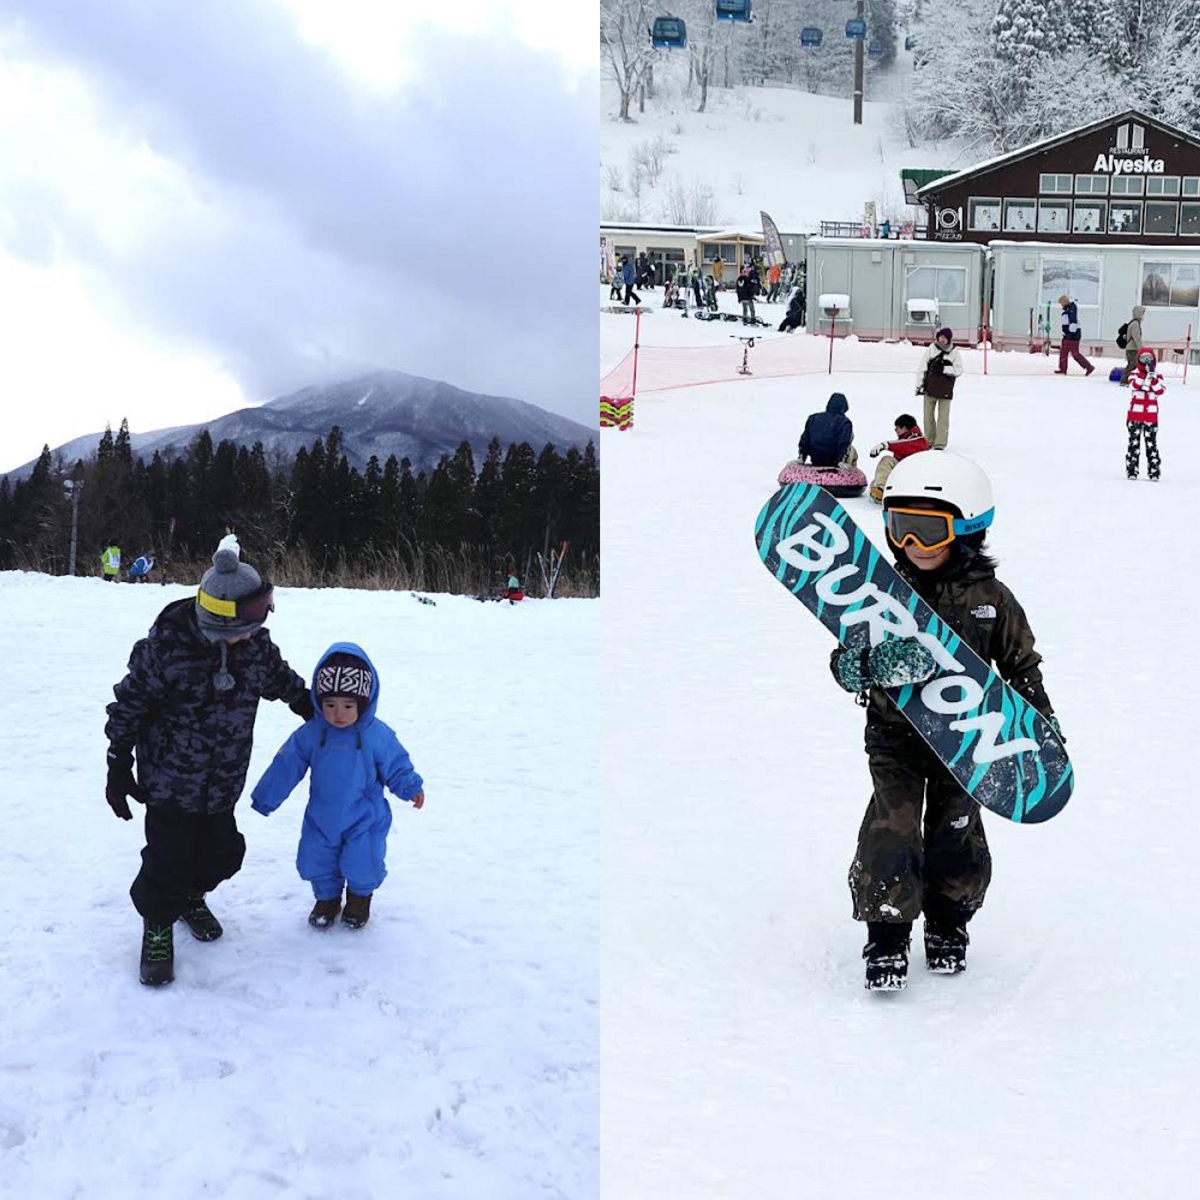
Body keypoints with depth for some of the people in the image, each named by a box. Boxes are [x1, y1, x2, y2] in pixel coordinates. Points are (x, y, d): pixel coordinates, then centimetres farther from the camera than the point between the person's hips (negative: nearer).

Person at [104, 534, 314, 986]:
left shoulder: (256, 646, -8)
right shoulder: (166, 645, -22)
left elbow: (284, 682, 14)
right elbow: (129, 705, -12)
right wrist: (118, 767, -9)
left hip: (223, 782, 5)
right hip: (170, 781, -5)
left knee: (220, 852, 12)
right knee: (169, 856, -5)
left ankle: (191, 896, 43)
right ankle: (158, 924, 20)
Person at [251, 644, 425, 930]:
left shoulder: (377, 735, -16)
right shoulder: (310, 734, -11)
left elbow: (396, 765, -2)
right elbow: (286, 766, -3)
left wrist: (411, 788, -16)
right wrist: (265, 799, 2)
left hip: (364, 819, -2)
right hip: (321, 818, 2)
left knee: (361, 865, -3)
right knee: (316, 862, 7)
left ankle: (360, 897, 31)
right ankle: (327, 899, 37)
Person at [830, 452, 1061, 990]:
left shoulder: (991, 599, -5)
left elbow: (1021, 663, 5)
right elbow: (851, 656, -4)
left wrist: (1043, 723, 2)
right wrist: (854, 667, -27)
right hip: (895, 736, 0)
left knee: (956, 833, 10)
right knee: (891, 831, -8)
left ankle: (948, 926, 30)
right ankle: (887, 936, 1)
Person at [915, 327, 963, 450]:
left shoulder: (954, 352, -1)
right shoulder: (931, 349, 1)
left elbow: (958, 370, -5)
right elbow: (922, 367, 3)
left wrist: (944, 369, -19)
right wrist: (919, 385, 1)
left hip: (945, 390, -2)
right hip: (930, 388, 2)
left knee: (943, 417, -5)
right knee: (928, 416, 7)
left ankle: (940, 443, -4)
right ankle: (929, 441, 18)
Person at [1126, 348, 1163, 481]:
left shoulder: (1157, 375, 7)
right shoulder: (1135, 374, 2)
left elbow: (1160, 391, -8)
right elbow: (1135, 384, -20)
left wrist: (1153, 377, -18)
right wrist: (1146, 374, -24)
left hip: (1151, 416, 1)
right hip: (1135, 414, -1)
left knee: (1151, 443, 2)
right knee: (1134, 442, 1)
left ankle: (1154, 470, 4)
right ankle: (1131, 470, 5)